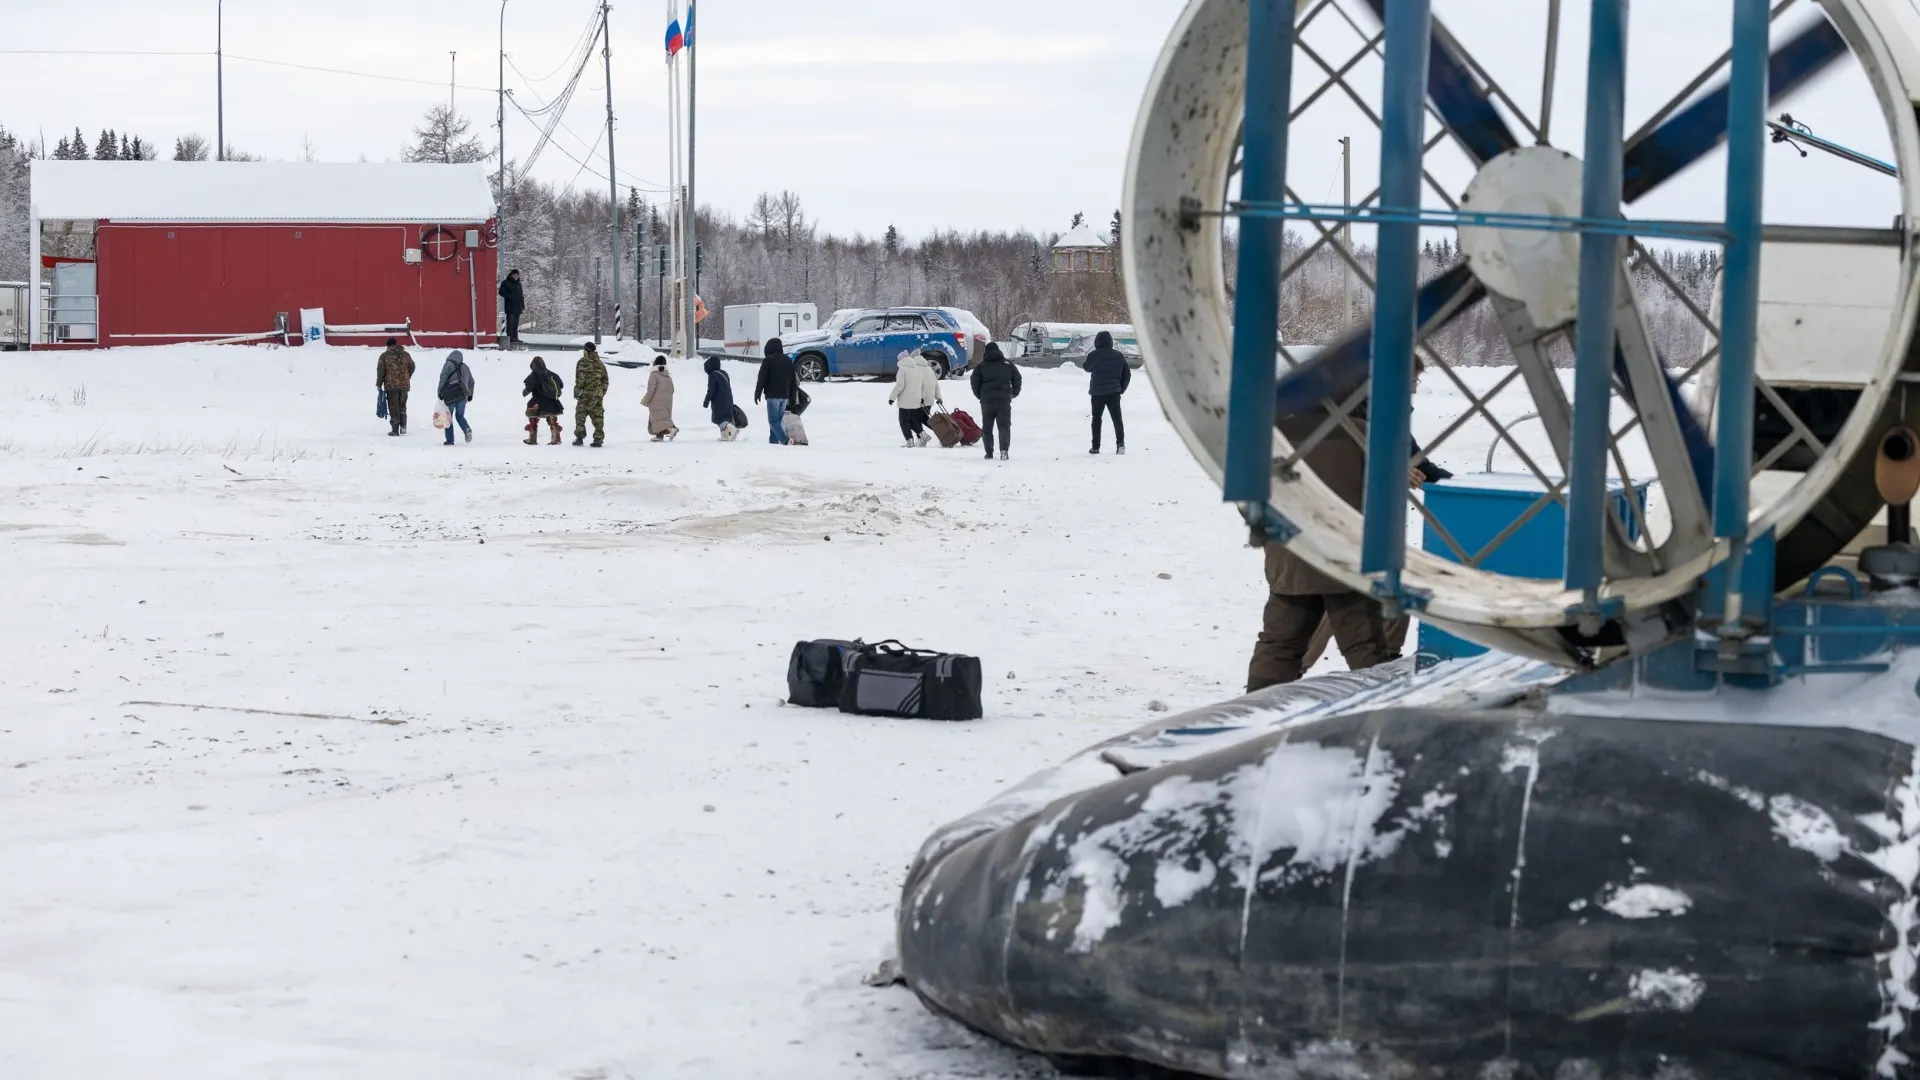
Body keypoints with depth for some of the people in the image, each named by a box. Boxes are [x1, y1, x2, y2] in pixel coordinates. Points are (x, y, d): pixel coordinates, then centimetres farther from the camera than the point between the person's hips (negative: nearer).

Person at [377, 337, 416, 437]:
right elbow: (412, 367, 13)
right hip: (404, 385, 3)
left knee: (393, 407, 2)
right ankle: (403, 426, 8)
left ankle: (395, 430, 1)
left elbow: (381, 371, -6)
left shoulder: (384, 356, -4)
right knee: (402, 406, 17)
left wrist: (379, 384, 5)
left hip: (391, 385, -3)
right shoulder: (405, 355, 6)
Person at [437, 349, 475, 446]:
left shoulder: (448, 365, -2)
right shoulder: (465, 367, 14)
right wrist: (470, 394, 34)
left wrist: (440, 392, -6)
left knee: (448, 417, 6)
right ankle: (467, 429, -10)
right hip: (463, 396, 4)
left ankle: (450, 439, 2)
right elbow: (471, 382, 22)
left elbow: (443, 379, -10)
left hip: (450, 396, -4)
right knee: (459, 415, 18)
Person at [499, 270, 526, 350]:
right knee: (510, 322, -11)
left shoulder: (519, 284, 21)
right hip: (510, 307, -6)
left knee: (516, 324, 6)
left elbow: (521, 295, 23)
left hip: (518, 307, 6)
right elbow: (502, 292, -7)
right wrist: (510, 297, -16)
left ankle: (515, 337, 8)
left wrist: (523, 306, 17)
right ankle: (510, 337, -12)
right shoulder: (506, 283, 1)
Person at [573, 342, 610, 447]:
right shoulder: (600, 363, 12)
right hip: (598, 394, 5)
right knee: (598, 416, 7)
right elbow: (605, 379, 15)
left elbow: (580, 378, -14)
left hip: (586, 393, -5)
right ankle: (599, 438, 5)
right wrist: (603, 391, 21)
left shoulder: (583, 362, -7)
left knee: (580, 415, 2)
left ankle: (579, 437, -4)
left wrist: (577, 390, -5)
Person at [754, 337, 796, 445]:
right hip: (785, 395, 7)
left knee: (773, 420, -8)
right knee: (778, 419, 13)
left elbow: (762, 379, -9)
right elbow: (793, 380, 18)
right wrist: (792, 396, 23)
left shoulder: (768, 360, -8)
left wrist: (757, 394, 0)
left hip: (772, 395, -7)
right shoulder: (788, 360, 14)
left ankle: (784, 440, -26)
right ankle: (774, 441, 11)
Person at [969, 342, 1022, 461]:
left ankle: (989, 453, 8)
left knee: (987, 427, 10)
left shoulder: (981, 366, 3)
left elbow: (974, 382, 2)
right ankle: (1004, 449, -20)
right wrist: (1014, 393, 25)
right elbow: (1017, 379, 11)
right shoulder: (1008, 364, 8)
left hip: (987, 401, 0)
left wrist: (980, 396, 17)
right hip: (1004, 400, 0)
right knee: (1004, 426, 0)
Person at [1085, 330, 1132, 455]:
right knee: (1117, 418, 6)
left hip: (1097, 392, -2)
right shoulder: (1118, 356, 2)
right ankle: (1120, 442, -10)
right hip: (1114, 392, 2)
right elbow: (1127, 374, 7)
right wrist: (1122, 388, 15)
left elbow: (1087, 368, 9)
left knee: (1096, 419, 10)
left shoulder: (1093, 356, -11)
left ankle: (1095, 447, 10)